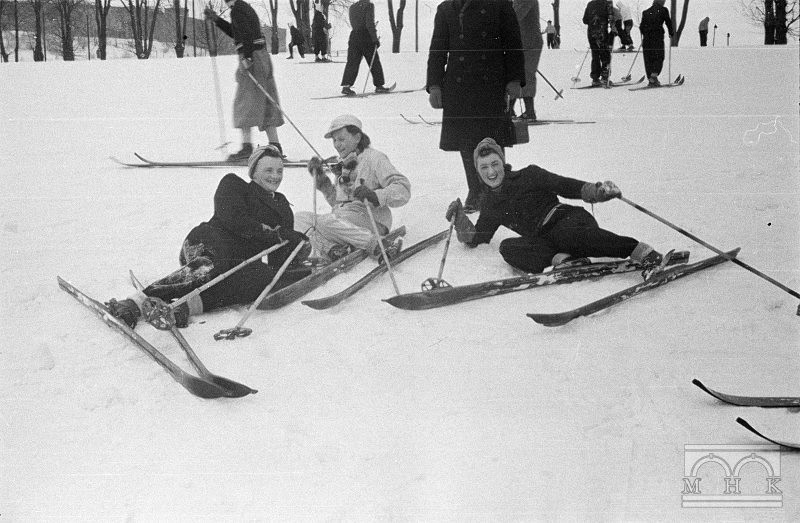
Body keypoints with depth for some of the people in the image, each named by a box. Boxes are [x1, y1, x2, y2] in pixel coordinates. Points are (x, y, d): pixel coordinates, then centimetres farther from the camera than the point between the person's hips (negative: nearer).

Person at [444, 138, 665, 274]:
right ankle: (564, 261, -45)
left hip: (569, 218, -3)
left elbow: (565, 186, 0)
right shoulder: (492, 207, 23)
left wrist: (597, 191, -16)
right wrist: (459, 217, 14)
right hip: (545, 240, 3)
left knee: (567, 234, -40)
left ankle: (642, 252, -43)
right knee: (508, 247, -26)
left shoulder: (528, 176, 10)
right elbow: (474, 239, 28)